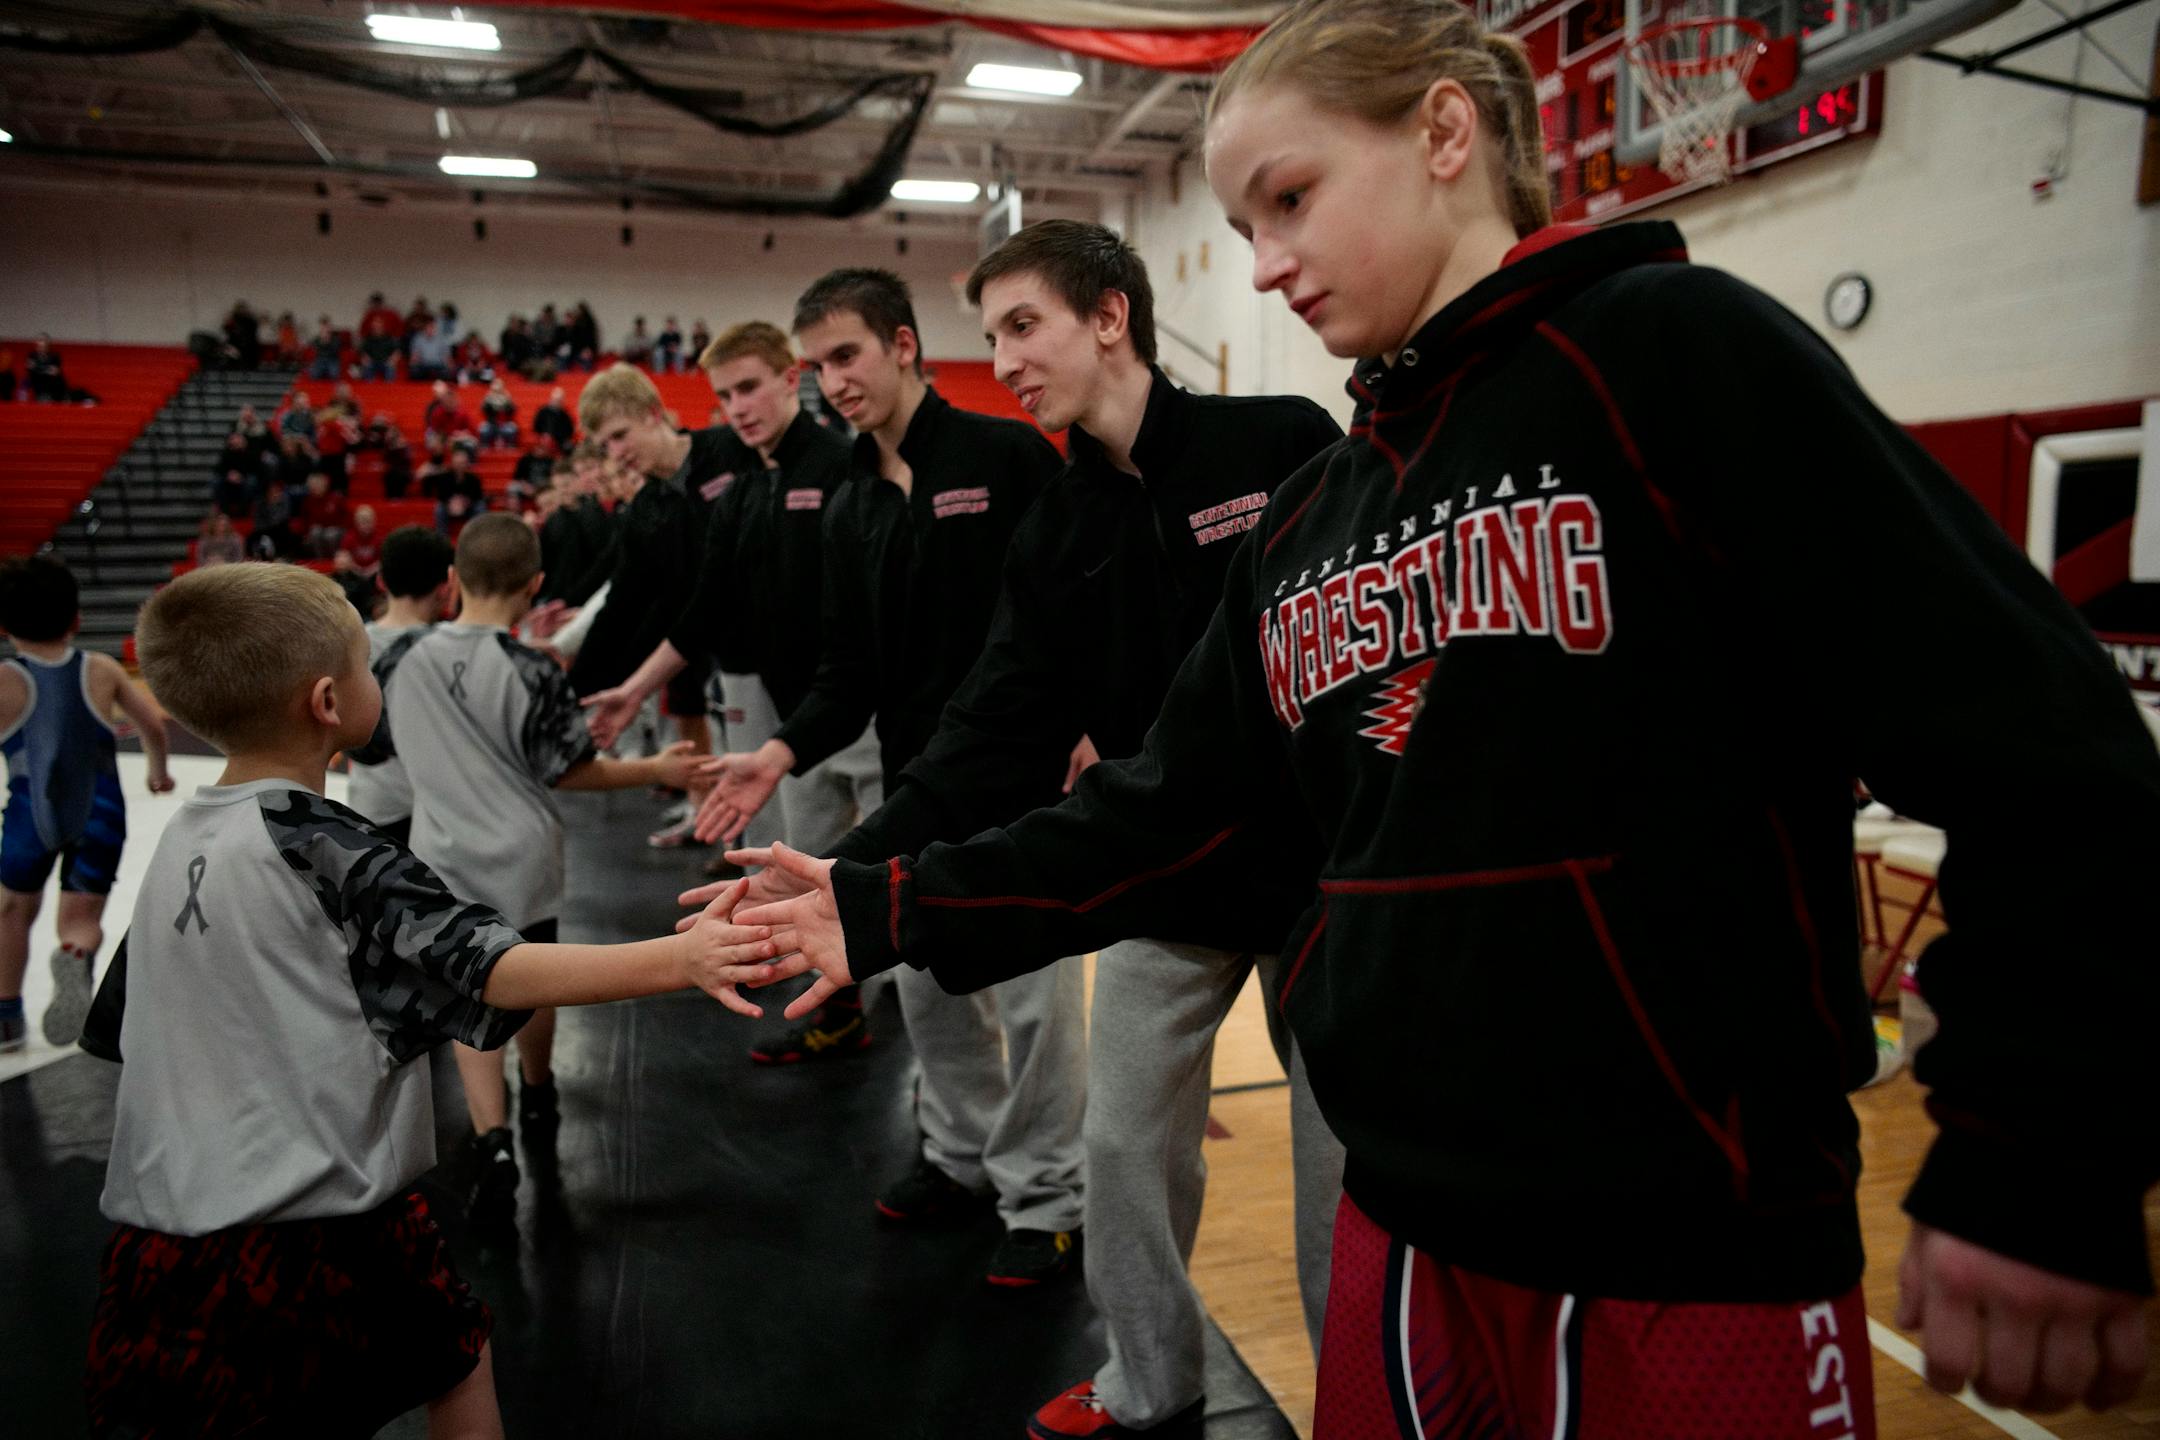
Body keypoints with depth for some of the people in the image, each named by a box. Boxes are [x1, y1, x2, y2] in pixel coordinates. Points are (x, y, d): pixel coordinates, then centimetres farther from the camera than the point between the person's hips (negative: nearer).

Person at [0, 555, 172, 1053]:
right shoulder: (101, 670, 4)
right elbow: (153, 723, 9)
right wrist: (158, 771, 26)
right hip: (99, 813, 1)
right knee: (81, 919, 10)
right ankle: (77, 954, -27)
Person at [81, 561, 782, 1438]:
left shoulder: (181, 841, 5)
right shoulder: (325, 850, -18)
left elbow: (120, 1030, 16)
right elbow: (494, 970, -27)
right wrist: (679, 960, -35)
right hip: (309, 1240, -6)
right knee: (459, 1363, 16)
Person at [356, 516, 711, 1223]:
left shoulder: (403, 657, -5)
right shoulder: (532, 671, -15)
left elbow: (363, 746, 7)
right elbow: (568, 771, -11)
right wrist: (656, 769, -2)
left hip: (445, 860, 1)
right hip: (523, 858, -1)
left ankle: (492, 1138, -11)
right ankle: (537, 1096, 43)